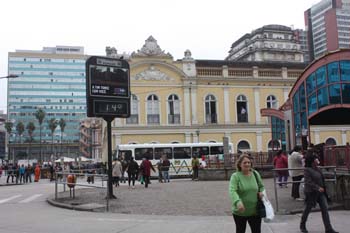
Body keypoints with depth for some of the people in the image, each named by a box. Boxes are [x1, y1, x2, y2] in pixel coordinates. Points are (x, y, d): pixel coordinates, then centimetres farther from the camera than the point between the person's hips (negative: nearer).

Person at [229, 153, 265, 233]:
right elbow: (232, 191, -26)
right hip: (240, 212, -3)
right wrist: (238, 202, -43)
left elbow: (261, 186, 17)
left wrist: (261, 192, -6)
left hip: (255, 211, 3)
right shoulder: (235, 176, -13)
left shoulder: (255, 174, 1)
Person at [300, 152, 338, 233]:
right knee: (307, 209, 8)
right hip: (311, 193, -7)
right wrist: (318, 188, -30)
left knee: (325, 209, -1)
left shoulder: (317, 169, 7)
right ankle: (302, 226, 29)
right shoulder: (307, 170, -17)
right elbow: (308, 182, -24)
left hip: (320, 193, 7)